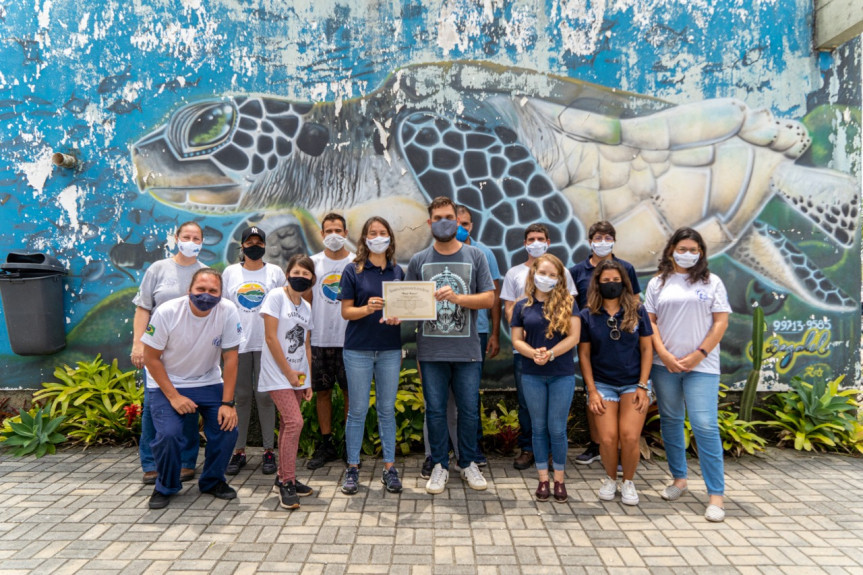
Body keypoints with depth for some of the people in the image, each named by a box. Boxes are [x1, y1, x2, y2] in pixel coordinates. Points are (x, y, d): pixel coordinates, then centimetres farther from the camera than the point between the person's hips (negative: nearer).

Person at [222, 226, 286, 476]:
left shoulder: (275, 272, 6)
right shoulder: (230, 272, 10)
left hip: (267, 343, -1)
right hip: (238, 343, 1)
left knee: (265, 396, 2)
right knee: (241, 396, 6)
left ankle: (269, 451, 11)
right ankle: (239, 451, 15)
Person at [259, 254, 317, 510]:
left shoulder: (306, 307, 13)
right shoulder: (276, 297, -6)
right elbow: (270, 337, -11)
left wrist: (307, 380, 9)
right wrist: (288, 372, -11)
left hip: (298, 376, 6)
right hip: (278, 374, -6)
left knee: (287, 424, 11)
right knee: (295, 422, -15)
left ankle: (283, 478, 22)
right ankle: (287, 483, -5)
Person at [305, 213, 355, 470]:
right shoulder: (313, 262, 8)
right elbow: (306, 299, 12)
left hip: (348, 338, -2)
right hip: (319, 339, 2)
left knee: (351, 391, 4)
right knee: (322, 391, 8)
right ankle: (326, 445, 20)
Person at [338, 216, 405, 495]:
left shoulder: (397, 271, 8)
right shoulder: (353, 271, -1)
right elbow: (346, 311, -3)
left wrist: (398, 316, -10)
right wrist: (367, 309, -22)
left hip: (390, 349, 2)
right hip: (358, 349, -2)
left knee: (387, 409, 9)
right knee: (358, 410, 5)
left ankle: (390, 467, 17)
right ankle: (352, 468, 17)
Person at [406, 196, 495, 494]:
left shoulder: (475, 256, 4)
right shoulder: (419, 260, 7)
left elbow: (489, 298, -2)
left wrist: (457, 297, -17)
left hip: (467, 350, 0)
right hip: (431, 350, 1)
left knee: (468, 410, 8)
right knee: (435, 410, 8)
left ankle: (468, 463, 27)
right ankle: (440, 465, 24)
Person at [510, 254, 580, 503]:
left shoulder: (567, 302, -1)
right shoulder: (522, 306, 4)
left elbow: (574, 336, -8)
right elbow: (516, 340, 2)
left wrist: (550, 354, -19)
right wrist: (533, 353, -18)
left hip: (562, 374, -2)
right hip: (532, 375, 2)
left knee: (557, 428, 4)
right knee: (539, 427, 10)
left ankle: (559, 479, 19)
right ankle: (543, 478, 21)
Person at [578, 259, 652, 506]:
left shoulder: (637, 311, 0)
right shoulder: (588, 315, 0)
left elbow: (647, 349, 3)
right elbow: (584, 354, 2)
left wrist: (642, 386, -3)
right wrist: (592, 390, -3)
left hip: (633, 383, 0)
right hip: (602, 383, 0)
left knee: (630, 437, -11)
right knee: (607, 438, -9)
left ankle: (628, 482, 16)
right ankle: (610, 479, 20)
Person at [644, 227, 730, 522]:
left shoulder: (712, 282, 6)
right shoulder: (658, 283, 9)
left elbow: (721, 322, 1)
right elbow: (650, 321, 5)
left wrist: (699, 354, -9)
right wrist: (664, 354, -7)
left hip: (702, 366, -2)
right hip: (665, 364, 3)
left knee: (705, 426, -8)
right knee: (670, 422, 10)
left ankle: (716, 495, -1)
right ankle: (679, 479, 27)